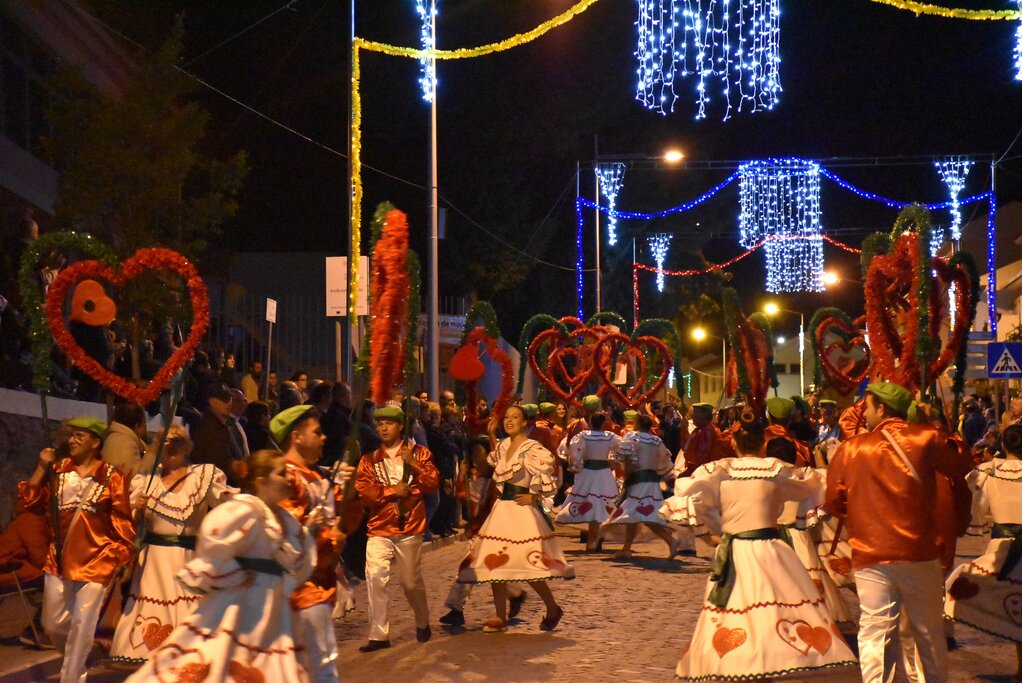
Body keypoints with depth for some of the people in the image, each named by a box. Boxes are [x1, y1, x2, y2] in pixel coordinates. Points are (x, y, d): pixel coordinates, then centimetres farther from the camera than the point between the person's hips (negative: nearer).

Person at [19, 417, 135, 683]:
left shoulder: (111, 477, -8)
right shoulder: (58, 471, 4)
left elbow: (122, 521, -6)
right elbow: (30, 503, 1)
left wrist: (123, 557, -8)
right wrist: (42, 468, -6)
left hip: (96, 561, -5)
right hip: (59, 559, 5)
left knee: (82, 625, -1)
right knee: (52, 623, 14)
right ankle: (75, 659, 40)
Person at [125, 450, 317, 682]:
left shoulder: (283, 519, 12)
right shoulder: (244, 510, -16)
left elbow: (295, 567, 18)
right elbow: (212, 544, -26)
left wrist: (308, 534, 6)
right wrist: (237, 576, -18)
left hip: (270, 610, 9)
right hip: (238, 601, -9)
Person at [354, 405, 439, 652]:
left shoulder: (419, 453, 6)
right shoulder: (369, 459, 8)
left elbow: (432, 484, -4)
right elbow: (363, 490, -4)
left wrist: (414, 465, -17)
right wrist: (392, 490, -12)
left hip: (410, 529, 0)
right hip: (379, 530, 1)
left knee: (412, 581, 8)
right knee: (375, 577, -16)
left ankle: (423, 623, 35)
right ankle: (379, 634, -12)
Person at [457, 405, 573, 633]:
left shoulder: (531, 448, -10)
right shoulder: (503, 446, 13)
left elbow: (549, 466, -20)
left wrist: (534, 496, -15)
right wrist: (491, 435, 22)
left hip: (522, 511, -8)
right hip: (501, 509, 8)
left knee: (529, 564, -9)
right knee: (494, 563, 5)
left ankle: (553, 609, 12)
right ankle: (500, 617, 13)